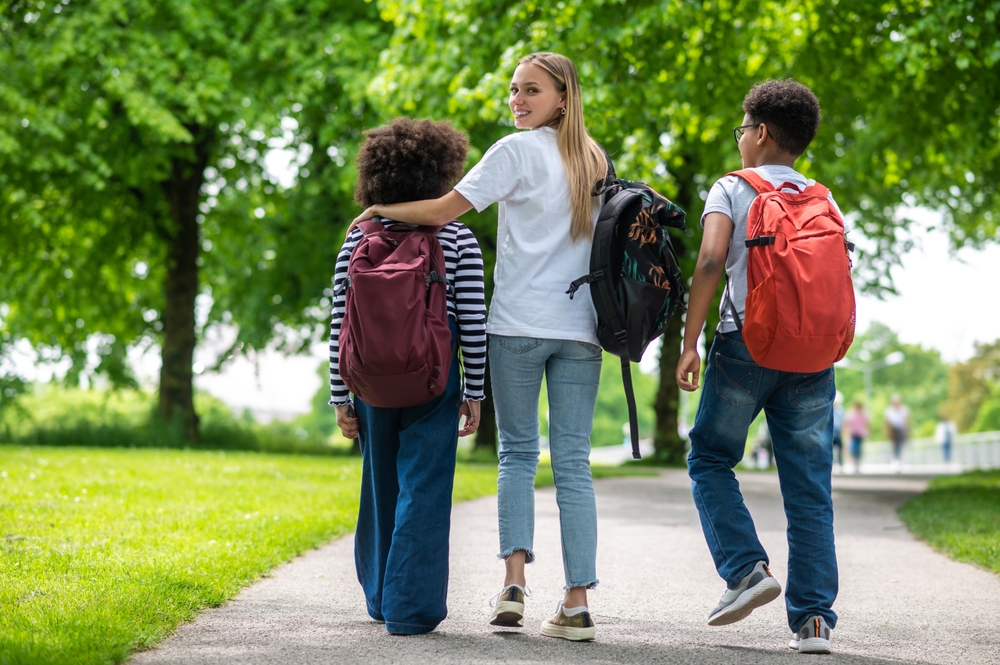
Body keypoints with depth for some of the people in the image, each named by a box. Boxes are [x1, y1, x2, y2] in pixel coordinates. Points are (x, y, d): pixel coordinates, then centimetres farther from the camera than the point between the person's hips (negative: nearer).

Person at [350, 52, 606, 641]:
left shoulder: (518, 151, -3)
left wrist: (379, 210, 7)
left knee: (518, 452, 6)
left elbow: (444, 211, -6)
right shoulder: (596, 160, 15)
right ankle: (577, 603, -4)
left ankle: (514, 578, -10)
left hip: (519, 325, -4)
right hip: (580, 327, 4)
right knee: (573, 461, 2)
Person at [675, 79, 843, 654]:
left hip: (746, 345, -3)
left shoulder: (732, 190, 2)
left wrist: (690, 343, -12)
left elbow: (711, 262, -12)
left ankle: (747, 568, -4)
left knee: (710, 460, 14)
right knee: (810, 488, 4)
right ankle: (814, 617, 0)